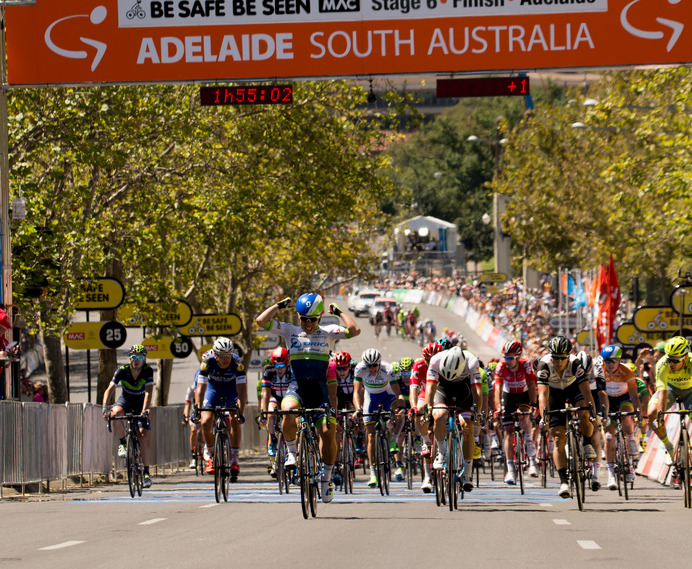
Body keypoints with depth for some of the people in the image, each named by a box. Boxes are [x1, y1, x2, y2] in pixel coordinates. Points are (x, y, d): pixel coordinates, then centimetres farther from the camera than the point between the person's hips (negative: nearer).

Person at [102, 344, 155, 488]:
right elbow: (110, 389, -24)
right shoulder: (122, 371, -21)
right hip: (125, 400, 1)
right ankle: (122, 444, -13)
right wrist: (105, 407, -40)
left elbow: (149, 391, -33)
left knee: (144, 437, -14)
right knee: (116, 413, -36)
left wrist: (145, 410, -47)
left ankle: (146, 472, -3)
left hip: (140, 404, -1)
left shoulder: (148, 371, -23)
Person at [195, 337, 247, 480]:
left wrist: (240, 413, -45)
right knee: (206, 422, -15)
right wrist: (198, 409, -46)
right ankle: (210, 455, 9)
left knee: (234, 421, -22)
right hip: (213, 388, 1)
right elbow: (200, 388, -34)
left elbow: (242, 390, -35)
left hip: (231, 389, -1)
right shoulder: (208, 362, -32)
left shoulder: (237, 362, -33)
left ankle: (234, 460, -13)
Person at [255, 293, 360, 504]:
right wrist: (279, 305, 1)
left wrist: (339, 312, -2)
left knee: (328, 432, -11)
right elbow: (261, 321, -1)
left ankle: (326, 478, 8)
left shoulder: (328, 332, 6)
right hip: (297, 387, 0)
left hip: (320, 389, 0)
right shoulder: (290, 331, 7)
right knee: (288, 412, -34)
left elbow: (354, 331, -10)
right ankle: (291, 450, -9)